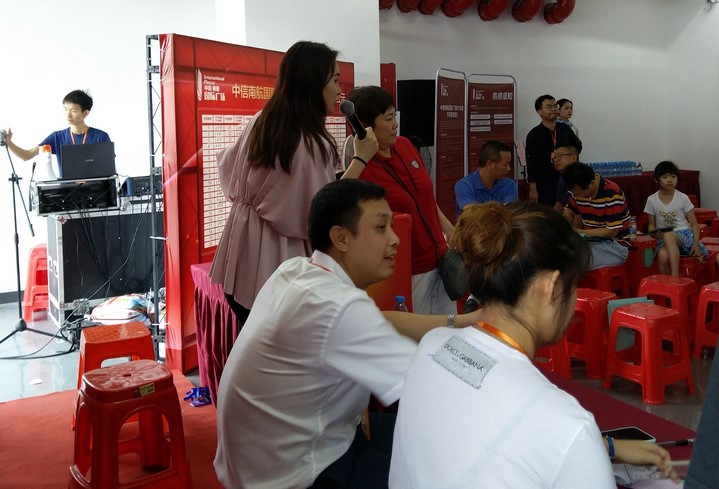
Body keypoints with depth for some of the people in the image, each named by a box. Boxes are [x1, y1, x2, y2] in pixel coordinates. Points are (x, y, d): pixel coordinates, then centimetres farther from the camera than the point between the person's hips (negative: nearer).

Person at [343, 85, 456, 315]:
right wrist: (359, 158, -41)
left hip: (440, 256, 7)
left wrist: (452, 233, 19)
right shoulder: (360, 169, -20)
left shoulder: (404, 145, 1)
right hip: (410, 270, -7)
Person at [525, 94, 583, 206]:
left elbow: (578, 145, 26)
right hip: (545, 184, -4)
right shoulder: (534, 135, -6)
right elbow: (531, 164, -8)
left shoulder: (565, 129, 6)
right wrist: (533, 189, -11)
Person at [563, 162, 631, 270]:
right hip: (590, 241, 7)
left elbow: (612, 231, -18)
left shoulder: (611, 193, -20)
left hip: (614, 245, -6)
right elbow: (569, 211, 16)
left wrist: (579, 231, -16)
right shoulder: (579, 189, 0)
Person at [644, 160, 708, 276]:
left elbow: (694, 224, 1)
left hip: (684, 235, -1)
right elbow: (651, 225, 12)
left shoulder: (683, 198, 0)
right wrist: (654, 233, -13)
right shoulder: (652, 200, 3)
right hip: (663, 238, 1)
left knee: (668, 236, -39)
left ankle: (675, 276, -39)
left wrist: (696, 243, -14)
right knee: (663, 255, -37)